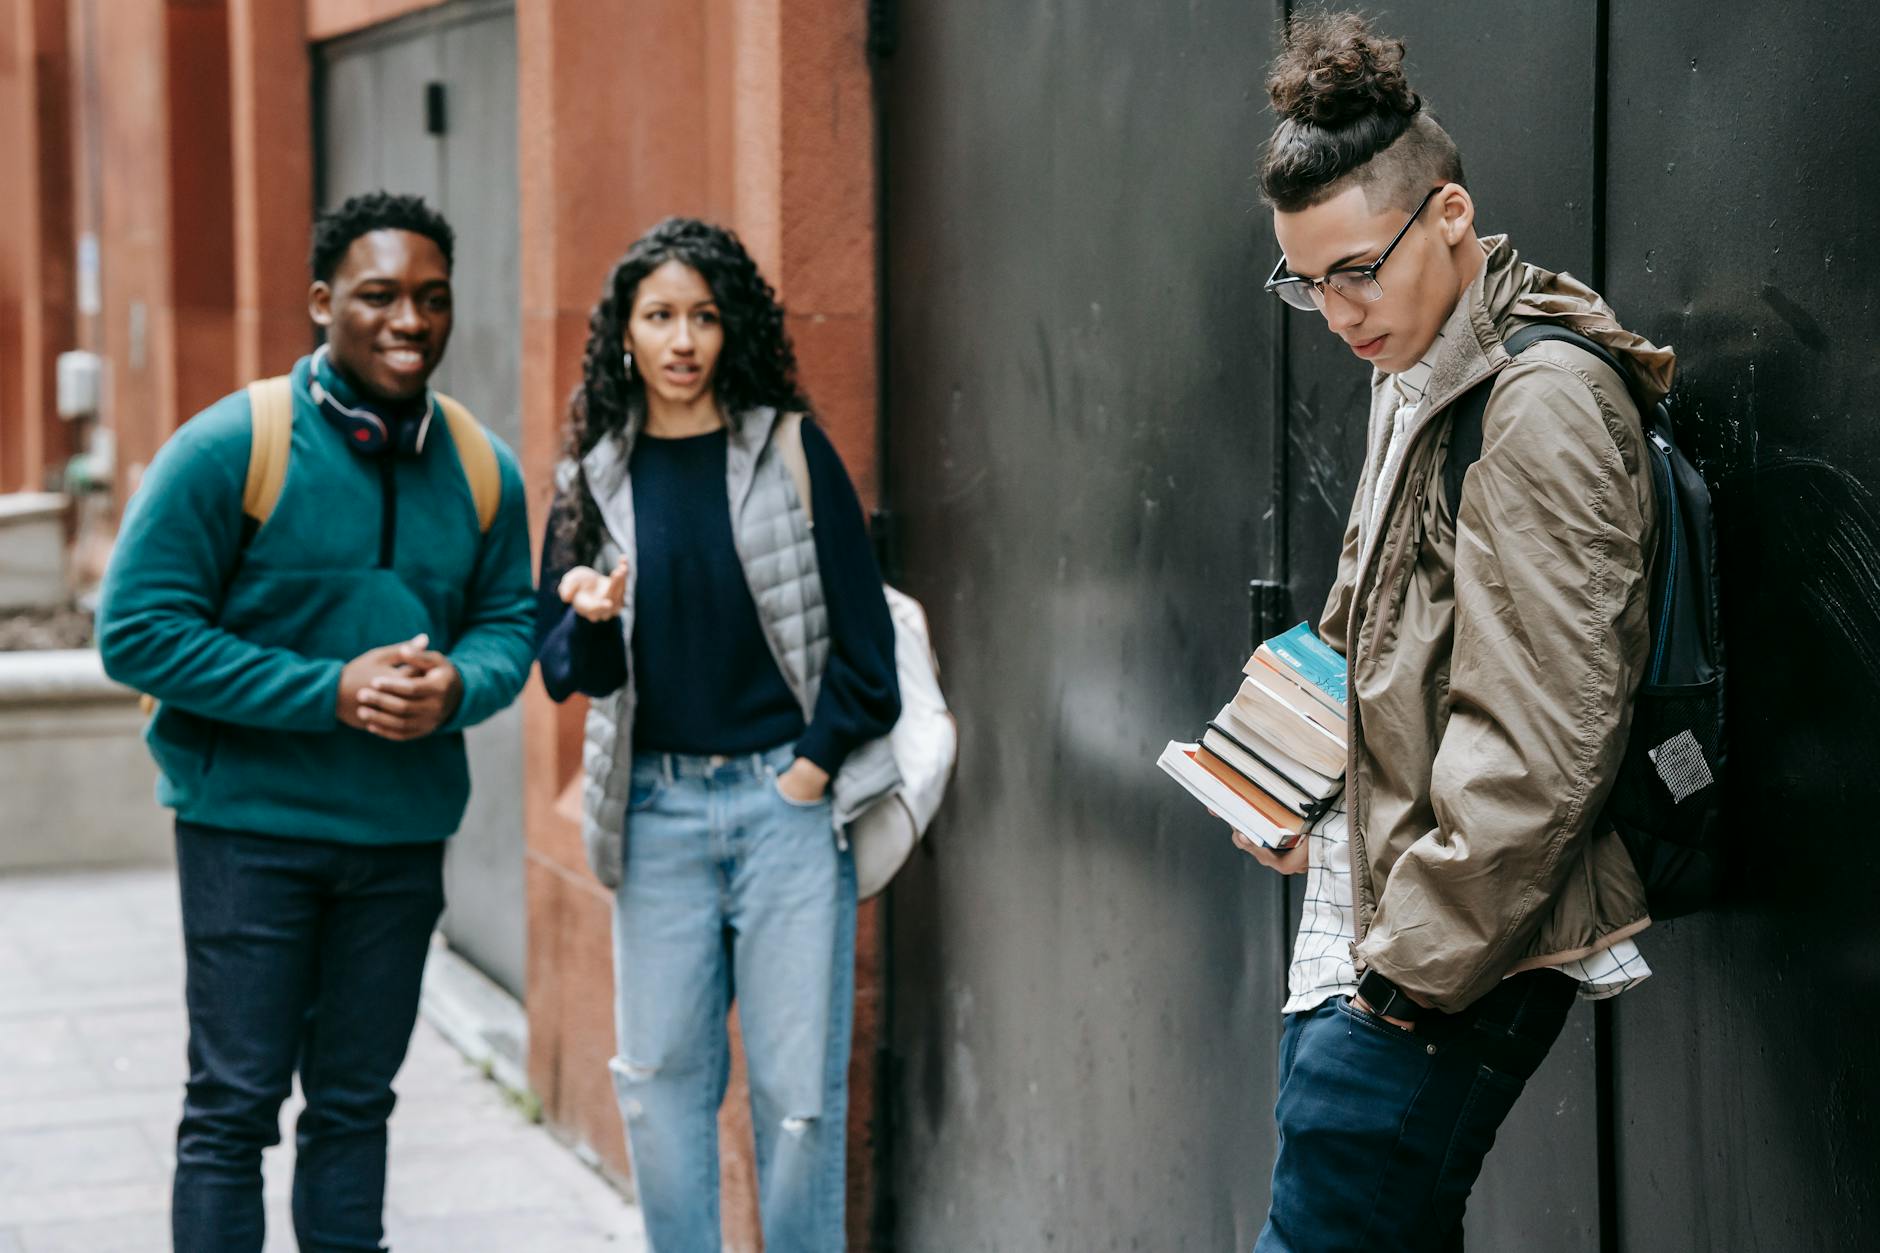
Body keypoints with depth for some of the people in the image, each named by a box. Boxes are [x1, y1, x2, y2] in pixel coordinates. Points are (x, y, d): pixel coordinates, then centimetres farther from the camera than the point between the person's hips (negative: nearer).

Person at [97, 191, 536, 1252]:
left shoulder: (481, 469, 4)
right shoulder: (229, 449, -11)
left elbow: (510, 621, 11)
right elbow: (138, 632, -13)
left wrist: (458, 687, -14)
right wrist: (330, 691, -20)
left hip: (404, 833, 4)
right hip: (250, 821, -4)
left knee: (356, 1100, 14)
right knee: (236, 1103, 1)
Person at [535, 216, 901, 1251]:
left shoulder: (790, 450, 1)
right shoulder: (597, 476, 8)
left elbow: (861, 636, 0)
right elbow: (564, 665, 8)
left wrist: (811, 769, -5)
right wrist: (595, 622, -13)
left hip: (785, 796, -2)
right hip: (655, 808, 3)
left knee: (797, 1085, -1)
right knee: (660, 1078, 5)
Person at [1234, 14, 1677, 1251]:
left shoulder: (1542, 403, -15)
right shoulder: (1420, 380, 15)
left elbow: (1542, 741, -20)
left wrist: (1418, 962, -16)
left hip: (1463, 961, -9)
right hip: (1375, 926, 9)